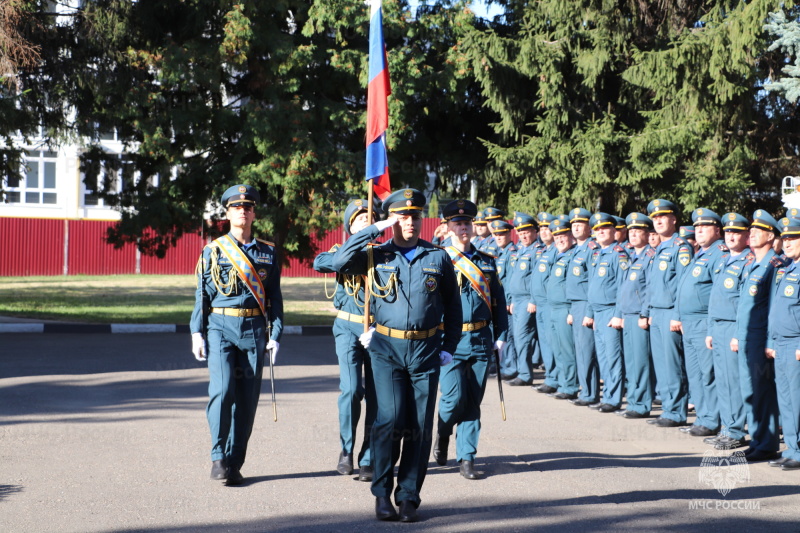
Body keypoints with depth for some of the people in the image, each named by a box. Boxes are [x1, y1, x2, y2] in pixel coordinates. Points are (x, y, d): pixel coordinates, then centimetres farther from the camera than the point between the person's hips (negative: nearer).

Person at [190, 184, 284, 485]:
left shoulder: (267, 253, 10)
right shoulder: (213, 251, 6)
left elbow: (274, 297, 10)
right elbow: (202, 294, 6)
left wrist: (275, 335, 2)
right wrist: (197, 332, -2)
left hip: (254, 330, 2)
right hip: (221, 327, -2)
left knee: (247, 398, 1)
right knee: (222, 389, -17)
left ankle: (234, 463, 10)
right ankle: (219, 457, -4)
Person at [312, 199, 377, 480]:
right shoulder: (343, 252, 4)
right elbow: (319, 263, -18)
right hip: (349, 328, -2)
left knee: (375, 396, 1)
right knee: (351, 389, -15)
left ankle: (368, 460, 10)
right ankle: (346, 450, 5)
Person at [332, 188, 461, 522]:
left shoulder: (438, 258, 8)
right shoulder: (376, 256, 5)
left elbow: (453, 306, 13)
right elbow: (340, 262, -14)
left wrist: (448, 347, 6)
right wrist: (375, 230, -10)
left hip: (426, 351, 2)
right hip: (387, 348, -1)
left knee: (420, 427, 2)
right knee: (390, 419, -13)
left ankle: (409, 497, 13)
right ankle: (382, 492, 3)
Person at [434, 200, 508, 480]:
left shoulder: (487, 261, 11)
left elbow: (498, 300, 14)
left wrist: (501, 335, 7)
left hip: (480, 340, 3)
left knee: (473, 401, 4)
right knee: (454, 398, -9)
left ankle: (466, 458, 11)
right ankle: (443, 434, 22)